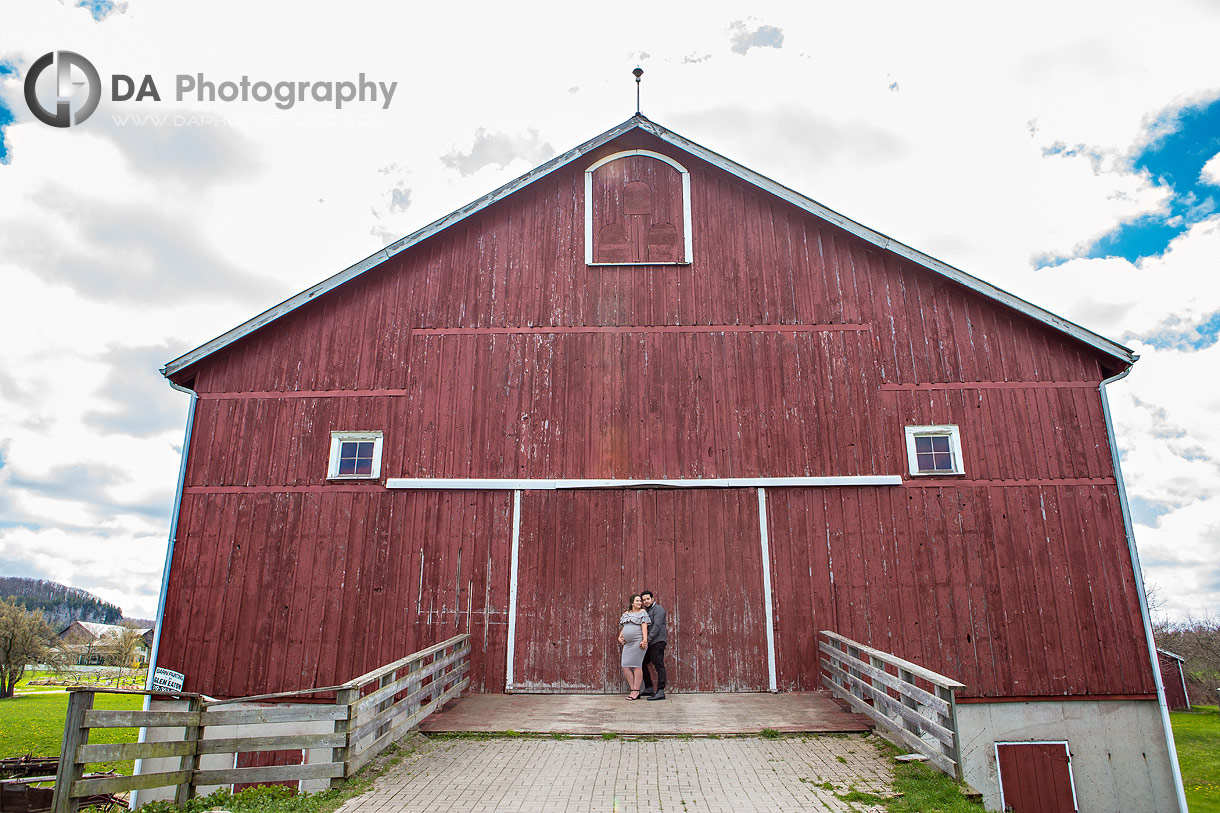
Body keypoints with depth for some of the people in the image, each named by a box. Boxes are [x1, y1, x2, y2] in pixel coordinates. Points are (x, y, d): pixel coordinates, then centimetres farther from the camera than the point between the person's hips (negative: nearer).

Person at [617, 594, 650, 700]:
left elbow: (644, 626, -8)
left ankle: (636, 691, -3)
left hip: (638, 642, -6)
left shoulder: (642, 612, 3)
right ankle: (633, 690, 5)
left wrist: (645, 640, -17)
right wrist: (620, 637, 8)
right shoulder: (626, 614, 19)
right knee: (625, 667, 0)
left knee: (636, 665, -7)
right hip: (627, 643, 6)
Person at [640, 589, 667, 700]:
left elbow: (657, 626, -17)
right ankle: (649, 689, 18)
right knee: (642, 663, 13)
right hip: (650, 643, 10)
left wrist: (647, 639, -24)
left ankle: (660, 692, -14)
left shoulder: (658, 609, -6)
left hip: (657, 641, -10)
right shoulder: (646, 611, 21)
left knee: (659, 665, -11)